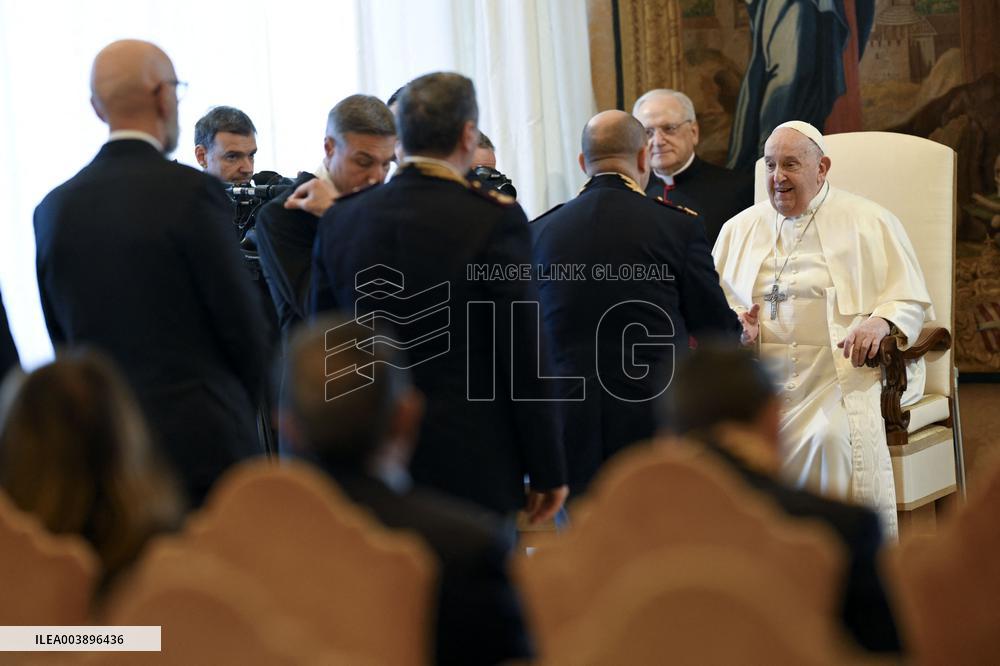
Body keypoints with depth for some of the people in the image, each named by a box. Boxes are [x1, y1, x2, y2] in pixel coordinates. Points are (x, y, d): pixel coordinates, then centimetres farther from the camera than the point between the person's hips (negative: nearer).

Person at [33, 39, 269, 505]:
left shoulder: (53, 208, 5)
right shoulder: (191, 191, -11)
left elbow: (62, 339, 11)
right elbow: (242, 326, -6)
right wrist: (241, 410, 11)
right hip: (203, 438, -5)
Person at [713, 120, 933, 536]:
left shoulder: (870, 222, 9)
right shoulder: (740, 228, 19)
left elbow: (911, 300, 6)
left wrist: (880, 321, -16)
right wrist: (733, 320, -3)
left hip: (847, 371, -3)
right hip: (762, 375, 3)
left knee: (834, 435, -33)